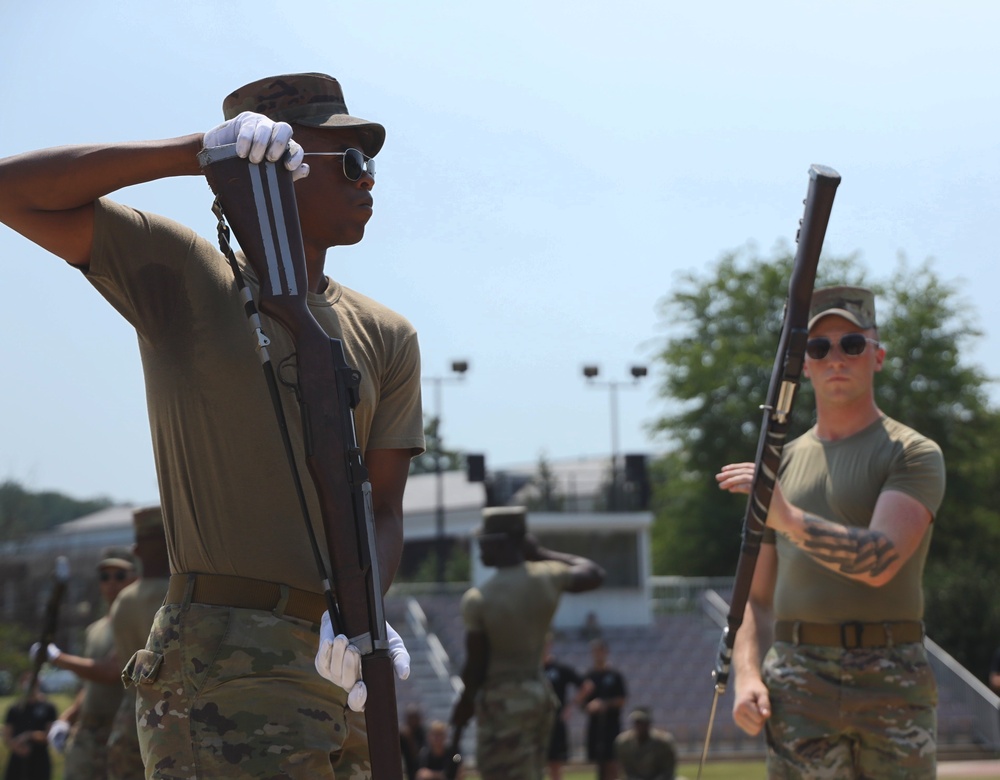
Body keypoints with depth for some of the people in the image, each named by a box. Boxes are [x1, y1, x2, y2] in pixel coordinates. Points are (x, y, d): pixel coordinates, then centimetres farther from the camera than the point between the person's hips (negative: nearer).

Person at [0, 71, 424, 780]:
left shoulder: (387, 338, 17)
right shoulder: (182, 274, 4)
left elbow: (382, 509, 10)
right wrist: (195, 153, -13)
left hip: (343, 668, 6)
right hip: (227, 661, -6)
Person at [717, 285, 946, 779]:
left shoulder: (914, 454, 3)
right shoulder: (782, 463, 18)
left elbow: (880, 561, -15)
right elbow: (756, 595, 18)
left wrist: (789, 519, -26)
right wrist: (747, 676, 1)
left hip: (891, 679, -3)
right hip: (797, 679, 3)